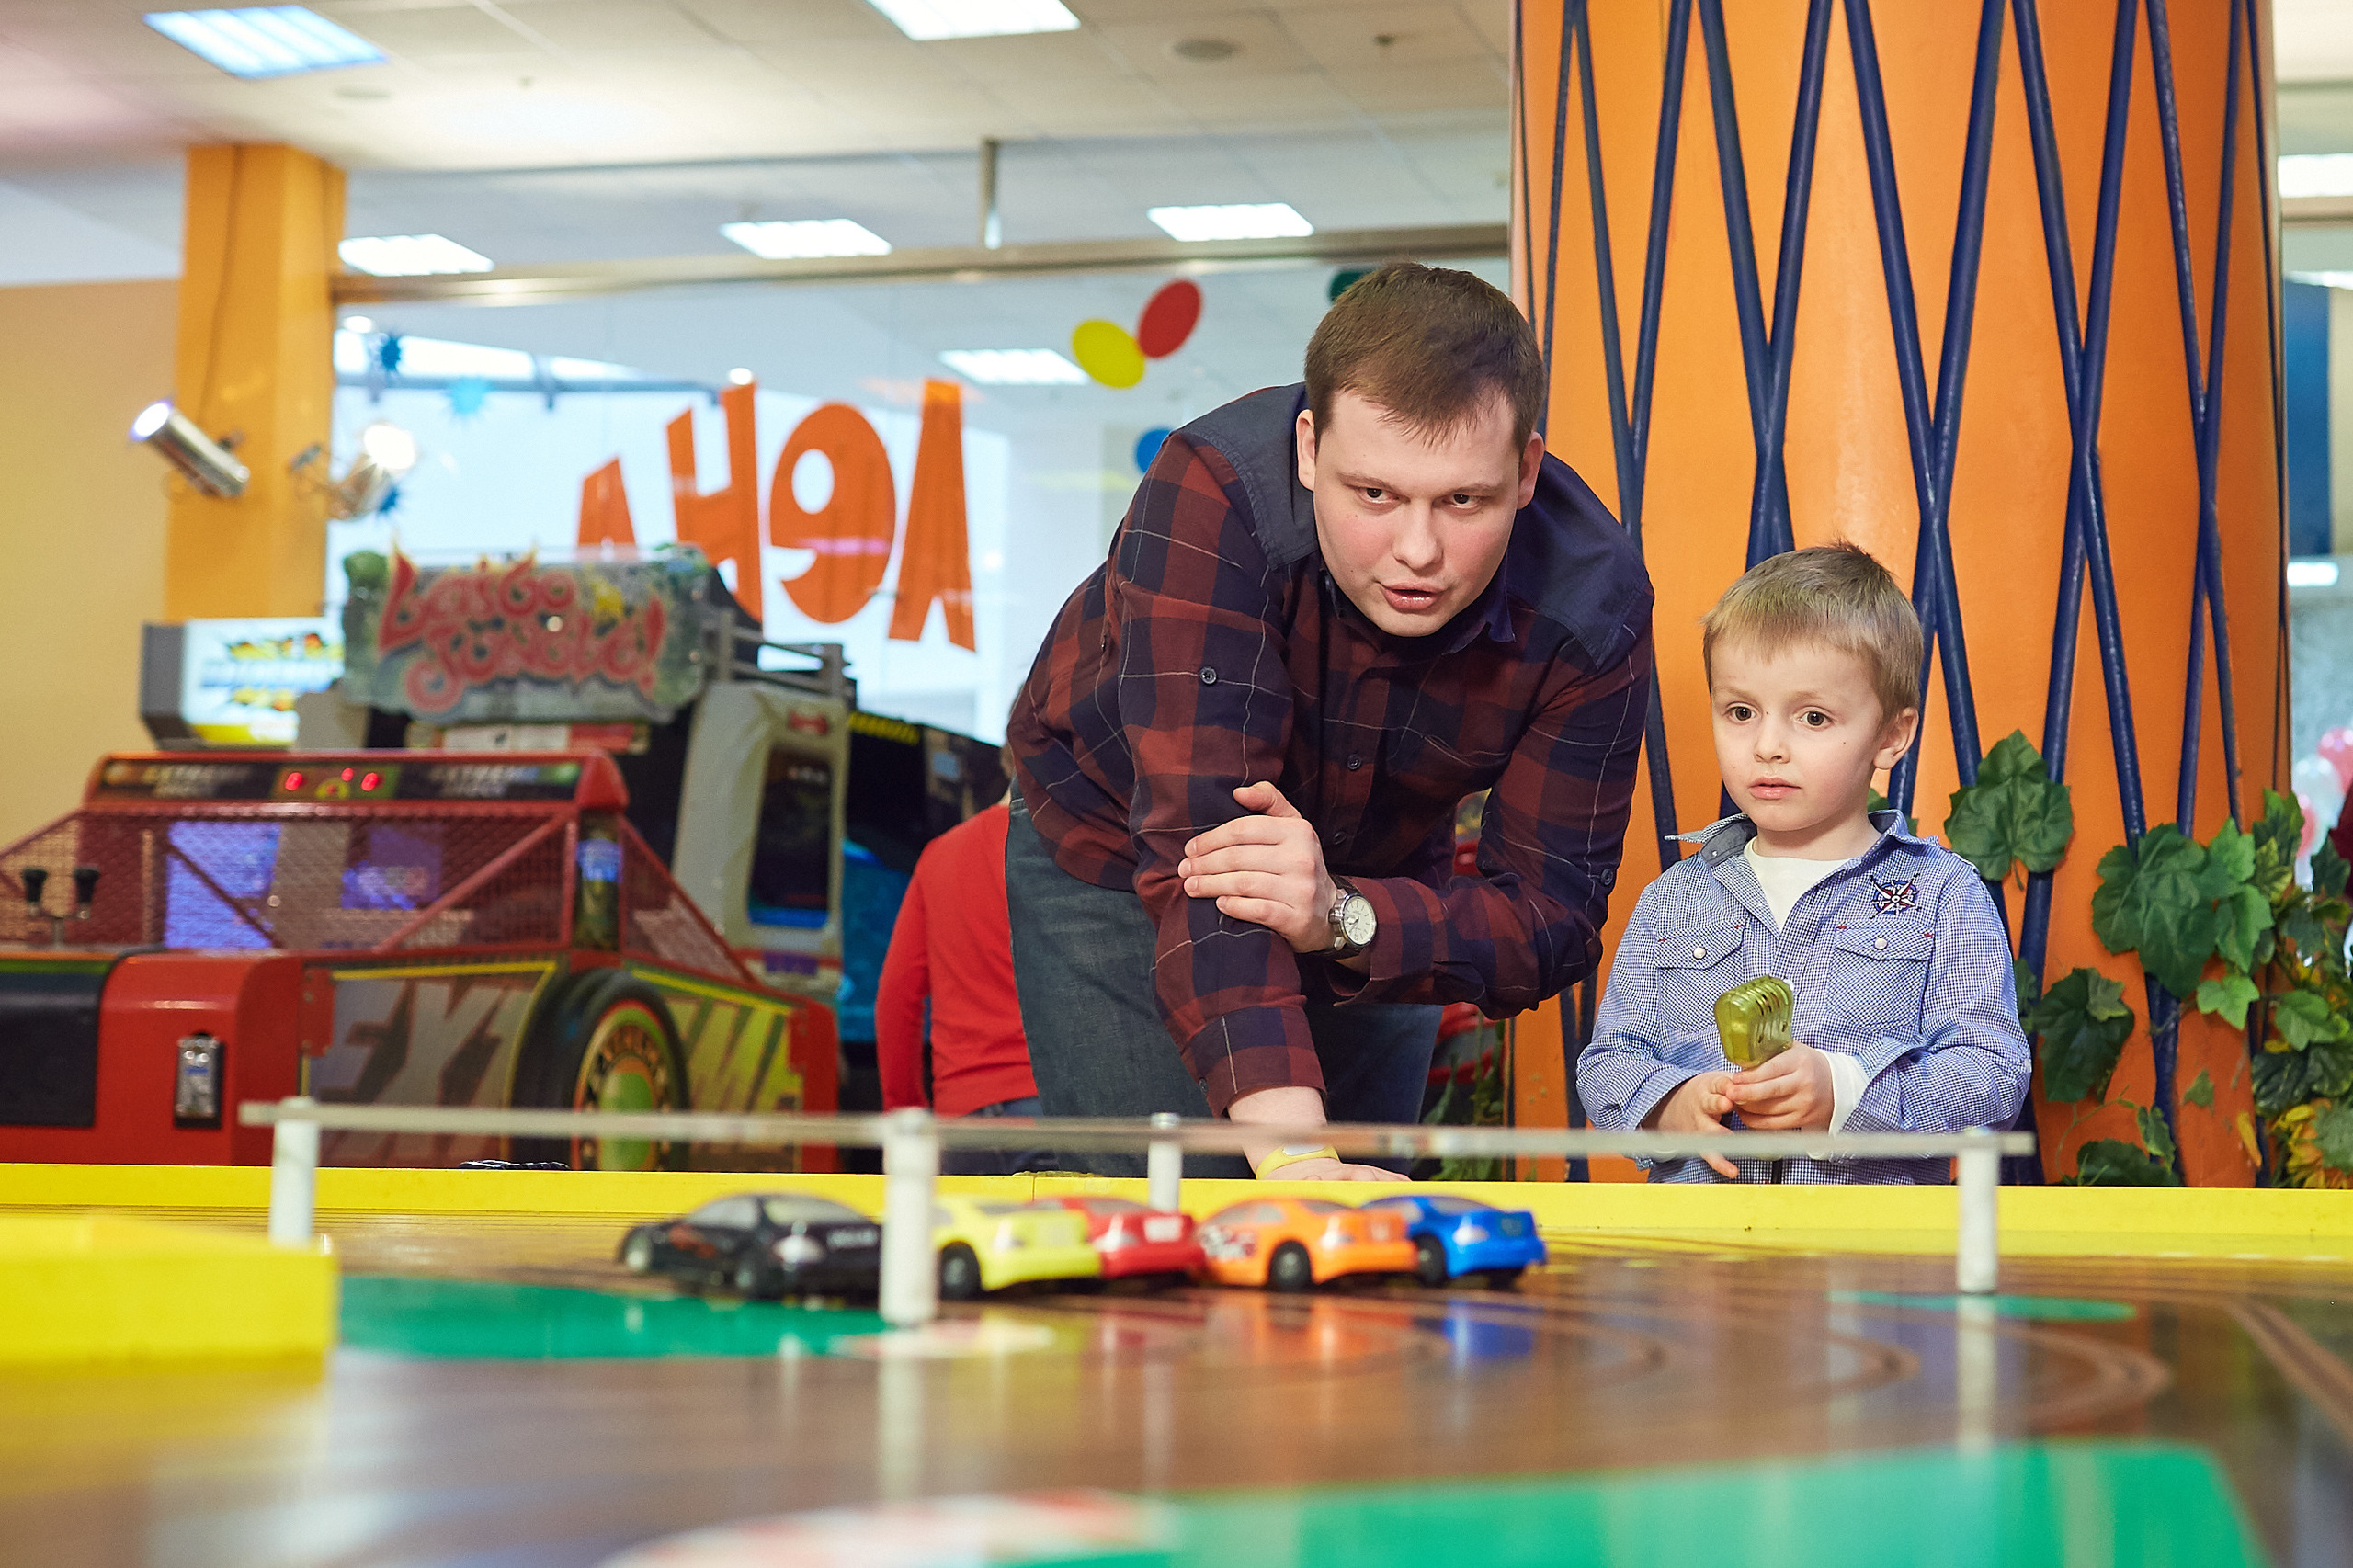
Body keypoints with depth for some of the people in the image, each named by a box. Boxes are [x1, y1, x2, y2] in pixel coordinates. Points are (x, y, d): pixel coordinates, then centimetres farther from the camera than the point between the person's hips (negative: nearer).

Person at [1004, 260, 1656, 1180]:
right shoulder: (1213, 490, -38)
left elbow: (1555, 922, -26)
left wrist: (1343, 917, -46)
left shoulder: (1593, 604, -28)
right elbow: (1204, 831, -44)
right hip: (1117, 847, -2)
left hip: (1372, 876, 3)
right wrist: (1289, 1151, -54)